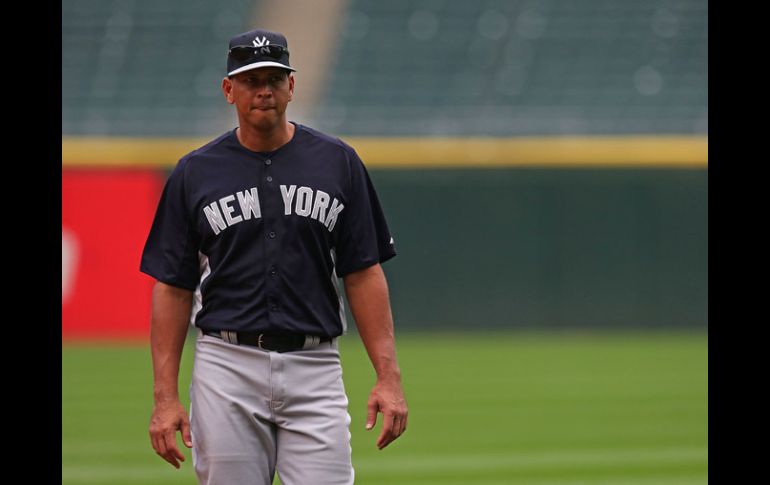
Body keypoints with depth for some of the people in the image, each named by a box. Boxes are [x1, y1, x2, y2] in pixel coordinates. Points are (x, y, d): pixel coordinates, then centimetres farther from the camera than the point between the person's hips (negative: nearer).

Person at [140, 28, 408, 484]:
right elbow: (173, 288, 5)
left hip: (314, 369, 0)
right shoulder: (195, 173, 5)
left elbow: (364, 274, 5)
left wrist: (389, 376, -3)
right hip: (227, 367, 0)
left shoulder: (337, 163, 6)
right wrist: (165, 397, -2)